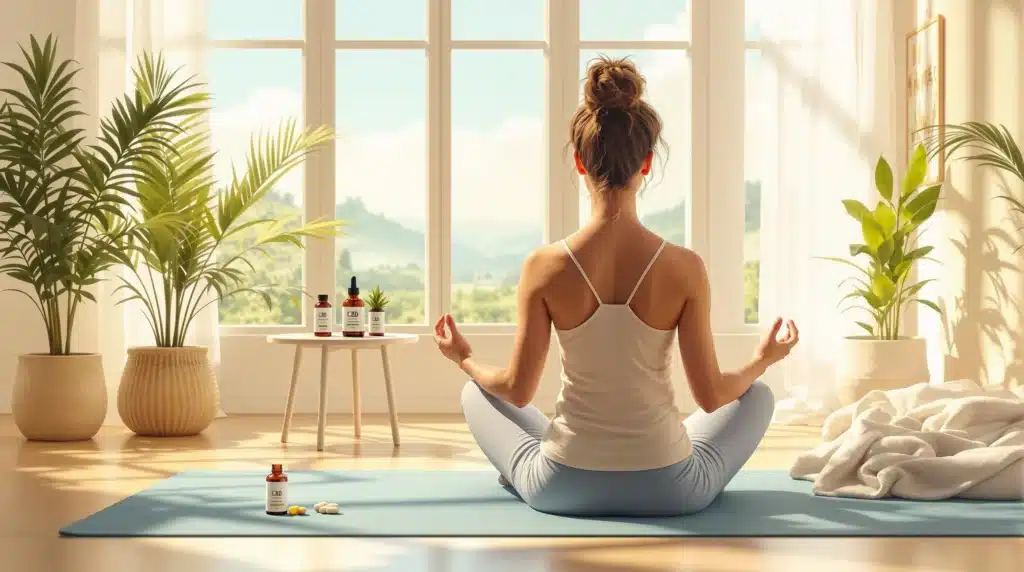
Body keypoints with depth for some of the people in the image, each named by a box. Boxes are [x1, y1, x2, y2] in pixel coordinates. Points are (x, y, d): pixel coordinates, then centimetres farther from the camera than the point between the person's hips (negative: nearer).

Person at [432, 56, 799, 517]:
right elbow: (711, 396, -6)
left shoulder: (545, 266, -13)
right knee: (758, 395, 30)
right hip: (670, 490, 0)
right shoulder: (685, 268, -14)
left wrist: (466, 361, 17)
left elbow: (518, 390, -5)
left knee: (476, 392, 29)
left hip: (562, 489, 0)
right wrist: (762, 361, 16)